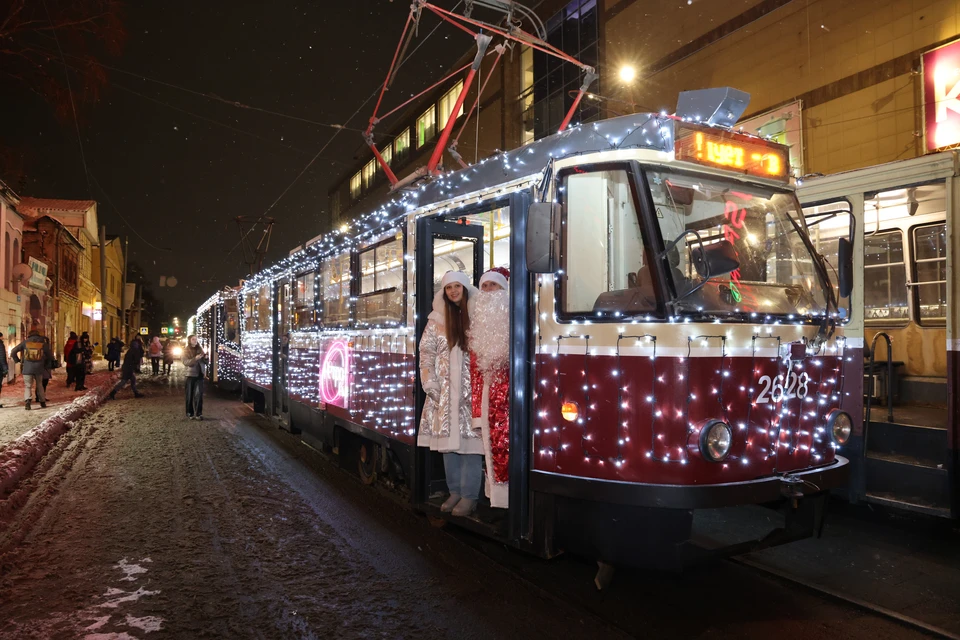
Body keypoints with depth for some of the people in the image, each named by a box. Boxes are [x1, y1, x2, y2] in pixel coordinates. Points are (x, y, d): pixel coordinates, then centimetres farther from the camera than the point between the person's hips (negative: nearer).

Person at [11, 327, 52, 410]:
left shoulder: (25, 342, 0)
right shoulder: (43, 343, 3)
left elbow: (13, 352, 0)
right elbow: (50, 356, 11)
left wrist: (17, 360, 14)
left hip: (27, 368, -1)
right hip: (39, 368, 1)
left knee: (27, 386, 4)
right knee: (39, 385, 17)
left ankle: (27, 400, -18)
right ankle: (43, 402, 20)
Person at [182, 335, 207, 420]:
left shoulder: (200, 349, 9)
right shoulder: (186, 351, 0)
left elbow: (205, 362, 12)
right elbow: (185, 362, -12)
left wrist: (205, 357, -10)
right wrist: (195, 358, -25)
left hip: (200, 374, 2)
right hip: (190, 374, -2)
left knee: (199, 394, -5)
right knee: (190, 395, 5)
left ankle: (198, 413, -4)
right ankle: (190, 413, 14)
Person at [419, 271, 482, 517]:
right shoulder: (437, 320, 9)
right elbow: (426, 353, 8)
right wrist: (430, 383, -1)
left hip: (471, 389, -3)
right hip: (444, 390, 3)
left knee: (470, 440, -5)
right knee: (447, 439, 7)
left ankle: (469, 496, 4)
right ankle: (455, 491, 19)